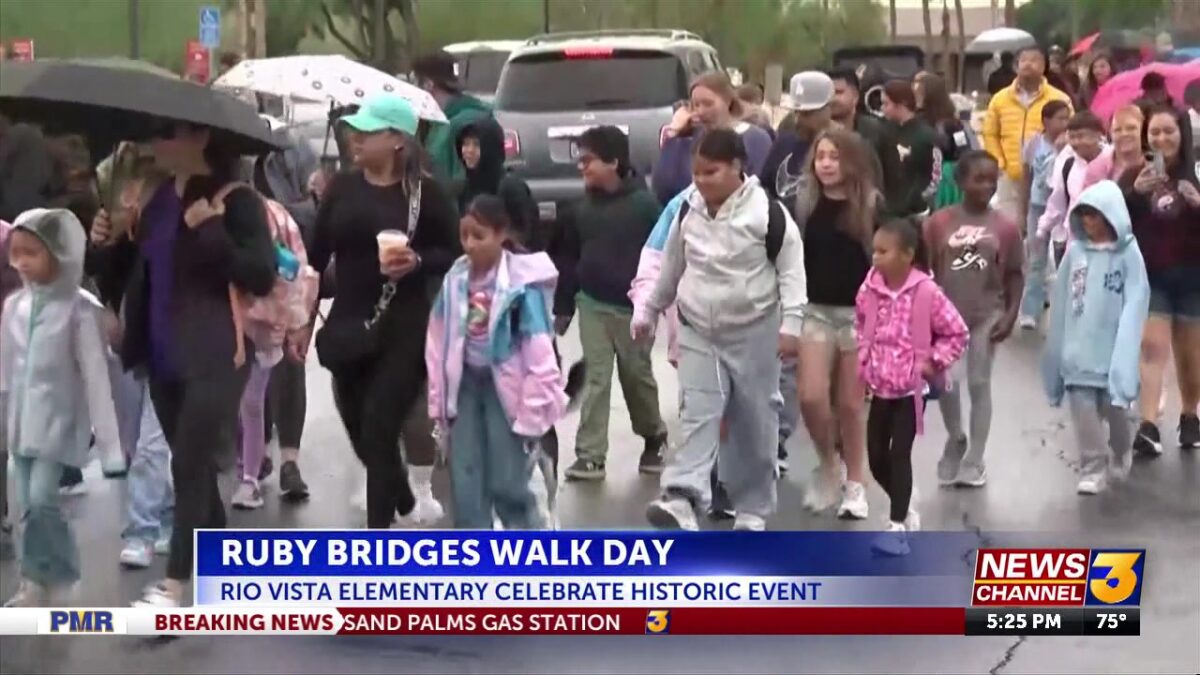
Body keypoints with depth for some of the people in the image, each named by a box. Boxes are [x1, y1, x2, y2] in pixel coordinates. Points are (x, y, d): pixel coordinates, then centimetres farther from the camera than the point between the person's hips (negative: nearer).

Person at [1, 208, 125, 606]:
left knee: (41, 499, -14)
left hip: (58, 421, -5)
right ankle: (36, 583, 17)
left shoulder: (79, 308, -11)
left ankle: (44, 580, 4)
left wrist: (109, 445, -13)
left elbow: (96, 377, -11)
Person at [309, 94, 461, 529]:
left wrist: (417, 261, -20)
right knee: (359, 429, 13)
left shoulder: (424, 192, -5)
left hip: (404, 329, -4)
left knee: (378, 428, -10)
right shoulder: (341, 188, 6)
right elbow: (317, 255, 9)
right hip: (347, 325, 5)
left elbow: (455, 255, -1)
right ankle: (402, 496, 42)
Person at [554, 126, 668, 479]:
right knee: (596, 378, -1)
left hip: (633, 307, -3)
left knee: (637, 376, 11)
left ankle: (654, 437, 33)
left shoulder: (644, 204, -9)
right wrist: (562, 307, 11)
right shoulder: (582, 208, 5)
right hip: (593, 305, 3)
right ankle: (590, 455, -1)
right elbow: (568, 260, 11)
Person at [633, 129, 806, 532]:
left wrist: (790, 323, -16)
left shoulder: (767, 212, -13)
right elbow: (672, 265, 16)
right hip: (698, 332, 3)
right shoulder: (688, 211, 3)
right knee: (697, 415, -10)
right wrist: (649, 310, 22)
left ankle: (752, 510, 18)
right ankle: (681, 499, -24)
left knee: (755, 423, 6)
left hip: (754, 332, -3)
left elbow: (792, 270, -9)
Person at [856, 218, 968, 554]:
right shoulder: (870, 288, -2)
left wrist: (933, 363, -12)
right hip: (880, 387, 5)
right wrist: (864, 359, 7)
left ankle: (897, 528, -4)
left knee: (899, 455, -9)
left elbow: (957, 333, -8)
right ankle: (906, 506, 34)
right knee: (876, 457, 10)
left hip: (911, 389, -5)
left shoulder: (926, 292, -16)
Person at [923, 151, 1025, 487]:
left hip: (986, 316, 0)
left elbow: (1015, 275, 2)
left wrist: (1010, 316, -7)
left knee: (979, 385, 5)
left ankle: (974, 460, 14)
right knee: (944, 383, 6)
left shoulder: (1005, 227, -4)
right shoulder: (938, 222, -6)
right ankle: (955, 439, 33)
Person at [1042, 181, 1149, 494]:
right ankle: (1093, 468, 10)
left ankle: (1120, 459, 36)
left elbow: (1134, 306, -10)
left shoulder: (1128, 253, -7)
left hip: (1112, 349, -2)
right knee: (1084, 412, -1)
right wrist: (1057, 348, 7)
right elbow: (1062, 302, 7)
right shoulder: (1075, 250, 2)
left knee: (1114, 409, 12)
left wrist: (1124, 356, -16)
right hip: (1078, 350, 2)